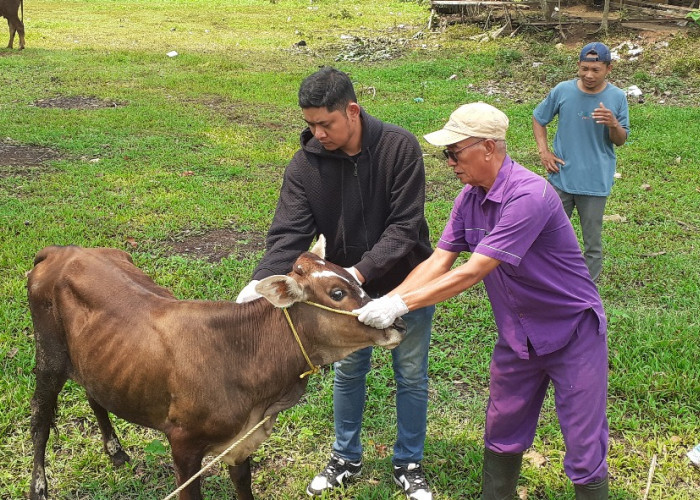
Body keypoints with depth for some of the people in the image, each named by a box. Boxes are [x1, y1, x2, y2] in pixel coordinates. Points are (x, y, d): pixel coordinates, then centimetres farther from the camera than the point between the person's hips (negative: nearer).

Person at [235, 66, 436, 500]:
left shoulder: (400, 147, -24)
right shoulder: (304, 165, -17)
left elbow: (404, 227, -25)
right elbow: (289, 234, -21)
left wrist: (361, 271, -37)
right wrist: (263, 282, -39)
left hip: (407, 282, -2)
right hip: (348, 286, 2)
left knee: (411, 376, 11)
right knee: (349, 372, 16)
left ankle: (409, 464, 30)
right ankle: (346, 458, 37)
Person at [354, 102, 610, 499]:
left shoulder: (529, 195, -29)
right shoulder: (470, 197, -3)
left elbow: (472, 273, -31)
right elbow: (439, 262, -4)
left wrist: (401, 304, -30)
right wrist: (384, 302, -17)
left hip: (572, 332, -7)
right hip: (517, 334, 7)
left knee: (585, 452, 2)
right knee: (502, 436, 18)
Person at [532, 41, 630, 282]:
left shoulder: (617, 97, -7)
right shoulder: (562, 91, -7)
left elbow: (620, 141, -1)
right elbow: (538, 118, 9)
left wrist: (613, 124, -23)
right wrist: (543, 151, -3)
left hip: (596, 181, -1)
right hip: (562, 176, 1)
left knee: (593, 241, 9)